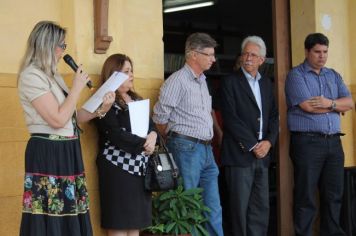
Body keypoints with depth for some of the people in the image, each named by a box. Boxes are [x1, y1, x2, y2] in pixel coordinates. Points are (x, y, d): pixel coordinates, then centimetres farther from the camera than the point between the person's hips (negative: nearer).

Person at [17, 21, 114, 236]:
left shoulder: (53, 76, 16)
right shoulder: (31, 76, -13)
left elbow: (71, 117, 16)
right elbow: (58, 119, -20)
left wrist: (100, 109, 3)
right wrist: (77, 87, -10)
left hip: (66, 152, 9)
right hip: (47, 154, -9)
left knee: (69, 216, 10)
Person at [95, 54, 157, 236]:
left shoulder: (136, 100, 17)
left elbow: (150, 124, 12)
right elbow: (115, 134, -18)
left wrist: (152, 136, -10)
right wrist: (143, 144, -14)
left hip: (139, 166, 8)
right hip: (118, 167, -8)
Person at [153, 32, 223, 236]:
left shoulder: (202, 81, 16)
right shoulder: (177, 80, -10)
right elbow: (160, 118, -9)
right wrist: (174, 140, 4)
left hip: (207, 150, 8)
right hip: (187, 149, -8)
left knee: (213, 209, 9)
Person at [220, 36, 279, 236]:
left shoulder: (267, 83, 15)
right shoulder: (230, 82, -4)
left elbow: (274, 116, 15)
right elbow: (230, 118, -11)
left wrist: (269, 141, -3)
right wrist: (252, 145, -12)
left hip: (263, 153, 6)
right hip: (240, 153, -6)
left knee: (262, 207, 7)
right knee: (240, 207, -2)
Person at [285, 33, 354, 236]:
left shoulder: (334, 76, 17)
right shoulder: (296, 75, -1)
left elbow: (350, 102, 6)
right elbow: (309, 107, -14)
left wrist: (330, 103, -12)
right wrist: (337, 106, -1)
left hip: (334, 141, 6)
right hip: (307, 142, -6)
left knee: (334, 194, 8)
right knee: (306, 197, -2)